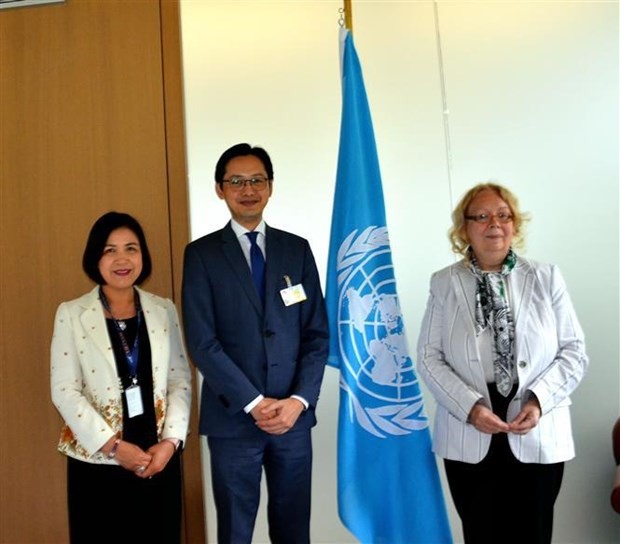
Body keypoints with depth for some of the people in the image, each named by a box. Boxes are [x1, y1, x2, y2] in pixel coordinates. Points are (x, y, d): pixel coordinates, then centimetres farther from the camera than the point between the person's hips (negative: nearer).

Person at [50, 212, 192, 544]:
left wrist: (171, 441, -9)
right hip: (96, 462, -2)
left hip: (159, 459, 2)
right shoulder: (71, 314, -2)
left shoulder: (164, 311, 5)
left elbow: (181, 381, 4)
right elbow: (64, 391, -7)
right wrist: (113, 446, -14)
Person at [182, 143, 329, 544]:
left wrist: (299, 399, -8)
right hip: (233, 418, -2)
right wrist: (254, 403, -13)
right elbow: (202, 342, -8)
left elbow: (318, 334, 4)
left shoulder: (297, 249, 7)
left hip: (293, 414, 2)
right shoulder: (202, 253, -1)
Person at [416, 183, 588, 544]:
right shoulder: (444, 283, 0)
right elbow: (429, 357, -1)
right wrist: (469, 407, -14)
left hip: (538, 437, 0)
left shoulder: (546, 278, 1)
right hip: (469, 439, 0)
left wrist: (539, 400, -13)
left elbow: (575, 351, 1)